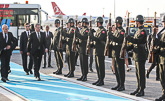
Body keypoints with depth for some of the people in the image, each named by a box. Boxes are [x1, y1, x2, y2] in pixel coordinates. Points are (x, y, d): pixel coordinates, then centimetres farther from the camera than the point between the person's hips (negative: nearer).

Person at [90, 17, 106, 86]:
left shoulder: (103, 31, -14)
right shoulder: (98, 30, 16)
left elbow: (98, 40, -23)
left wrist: (91, 36, -18)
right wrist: (93, 44, 7)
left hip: (101, 51, -10)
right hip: (97, 50, 10)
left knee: (101, 66, -6)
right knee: (98, 65, 12)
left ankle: (101, 80, -2)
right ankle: (99, 79, 19)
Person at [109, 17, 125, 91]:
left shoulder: (122, 31, -12)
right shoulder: (116, 31, 17)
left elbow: (119, 40, -25)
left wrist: (111, 36, -23)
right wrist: (110, 37, 6)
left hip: (119, 53, -10)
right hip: (115, 53, 10)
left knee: (120, 69, -6)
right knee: (116, 69, 12)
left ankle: (122, 85, -3)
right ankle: (118, 84, 20)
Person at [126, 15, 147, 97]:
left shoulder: (143, 31, -14)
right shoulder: (138, 31, 17)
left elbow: (137, 41, -27)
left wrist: (128, 37, -19)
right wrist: (127, 49, 14)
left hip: (140, 56, -10)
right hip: (136, 55, 10)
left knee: (141, 73, -5)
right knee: (138, 73, 14)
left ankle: (142, 91, 0)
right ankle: (139, 89, 21)